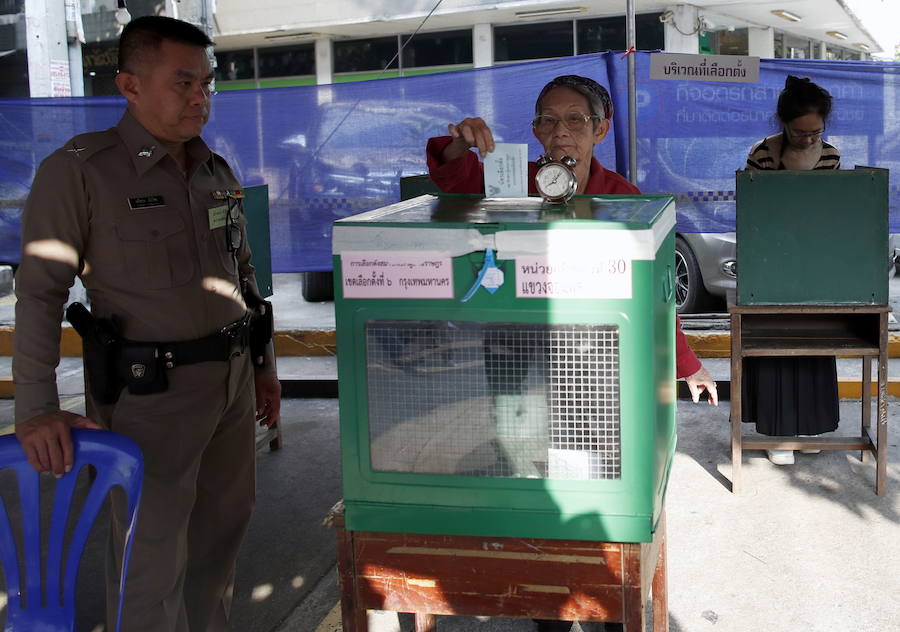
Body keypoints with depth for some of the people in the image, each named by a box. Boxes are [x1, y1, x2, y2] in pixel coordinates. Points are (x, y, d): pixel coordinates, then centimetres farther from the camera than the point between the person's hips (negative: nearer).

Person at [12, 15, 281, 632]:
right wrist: (37, 409, -19)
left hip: (232, 378, 7)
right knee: (152, 555, 0)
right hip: (150, 392, -6)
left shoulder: (218, 173, 9)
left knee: (224, 525, 17)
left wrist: (265, 365, 19)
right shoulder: (78, 171, -10)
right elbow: (40, 294, -13)